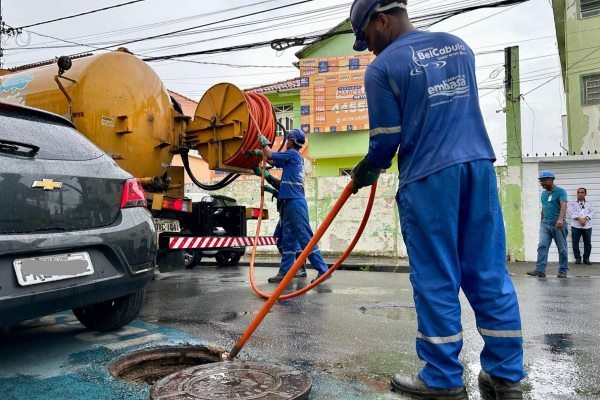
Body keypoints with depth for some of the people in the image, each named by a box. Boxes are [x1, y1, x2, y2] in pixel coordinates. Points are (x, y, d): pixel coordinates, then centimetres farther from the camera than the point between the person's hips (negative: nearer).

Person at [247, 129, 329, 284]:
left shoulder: (292, 154, -6)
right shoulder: (294, 157, 21)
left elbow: (270, 155, -2)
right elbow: (273, 161, 32)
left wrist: (264, 142, 14)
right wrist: (257, 153, 32)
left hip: (295, 202, -10)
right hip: (291, 202, 10)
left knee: (306, 238, -10)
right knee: (288, 239, 9)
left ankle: (323, 270, -9)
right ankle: (284, 272, 13)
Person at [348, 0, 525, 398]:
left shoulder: (382, 67, -3)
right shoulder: (459, 45, 17)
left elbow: (386, 140, -5)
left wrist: (364, 174, 14)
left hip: (427, 178, -6)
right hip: (479, 166, 6)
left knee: (436, 280, 2)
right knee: (490, 274, 8)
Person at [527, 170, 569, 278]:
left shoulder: (560, 191, -6)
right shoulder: (543, 194, 14)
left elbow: (563, 205, -21)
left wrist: (560, 219, -36)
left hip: (558, 225, -5)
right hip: (545, 224, 5)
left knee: (562, 249, 6)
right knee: (542, 246, -8)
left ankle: (563, 271, 15)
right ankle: (540, 270, -12)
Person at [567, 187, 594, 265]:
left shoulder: (589, 204, 17)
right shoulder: (572, 203, 10)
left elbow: (591, 212, 2)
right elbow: (571, 212, -4)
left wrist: (585, 218, -15)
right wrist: (579, 219, -17)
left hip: (587, 225, 2)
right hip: (576, 225, -2)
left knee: (587, 242, 2)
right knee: (575, 242, -3)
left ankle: (586, 258, 11)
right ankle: (578, 258, 5)